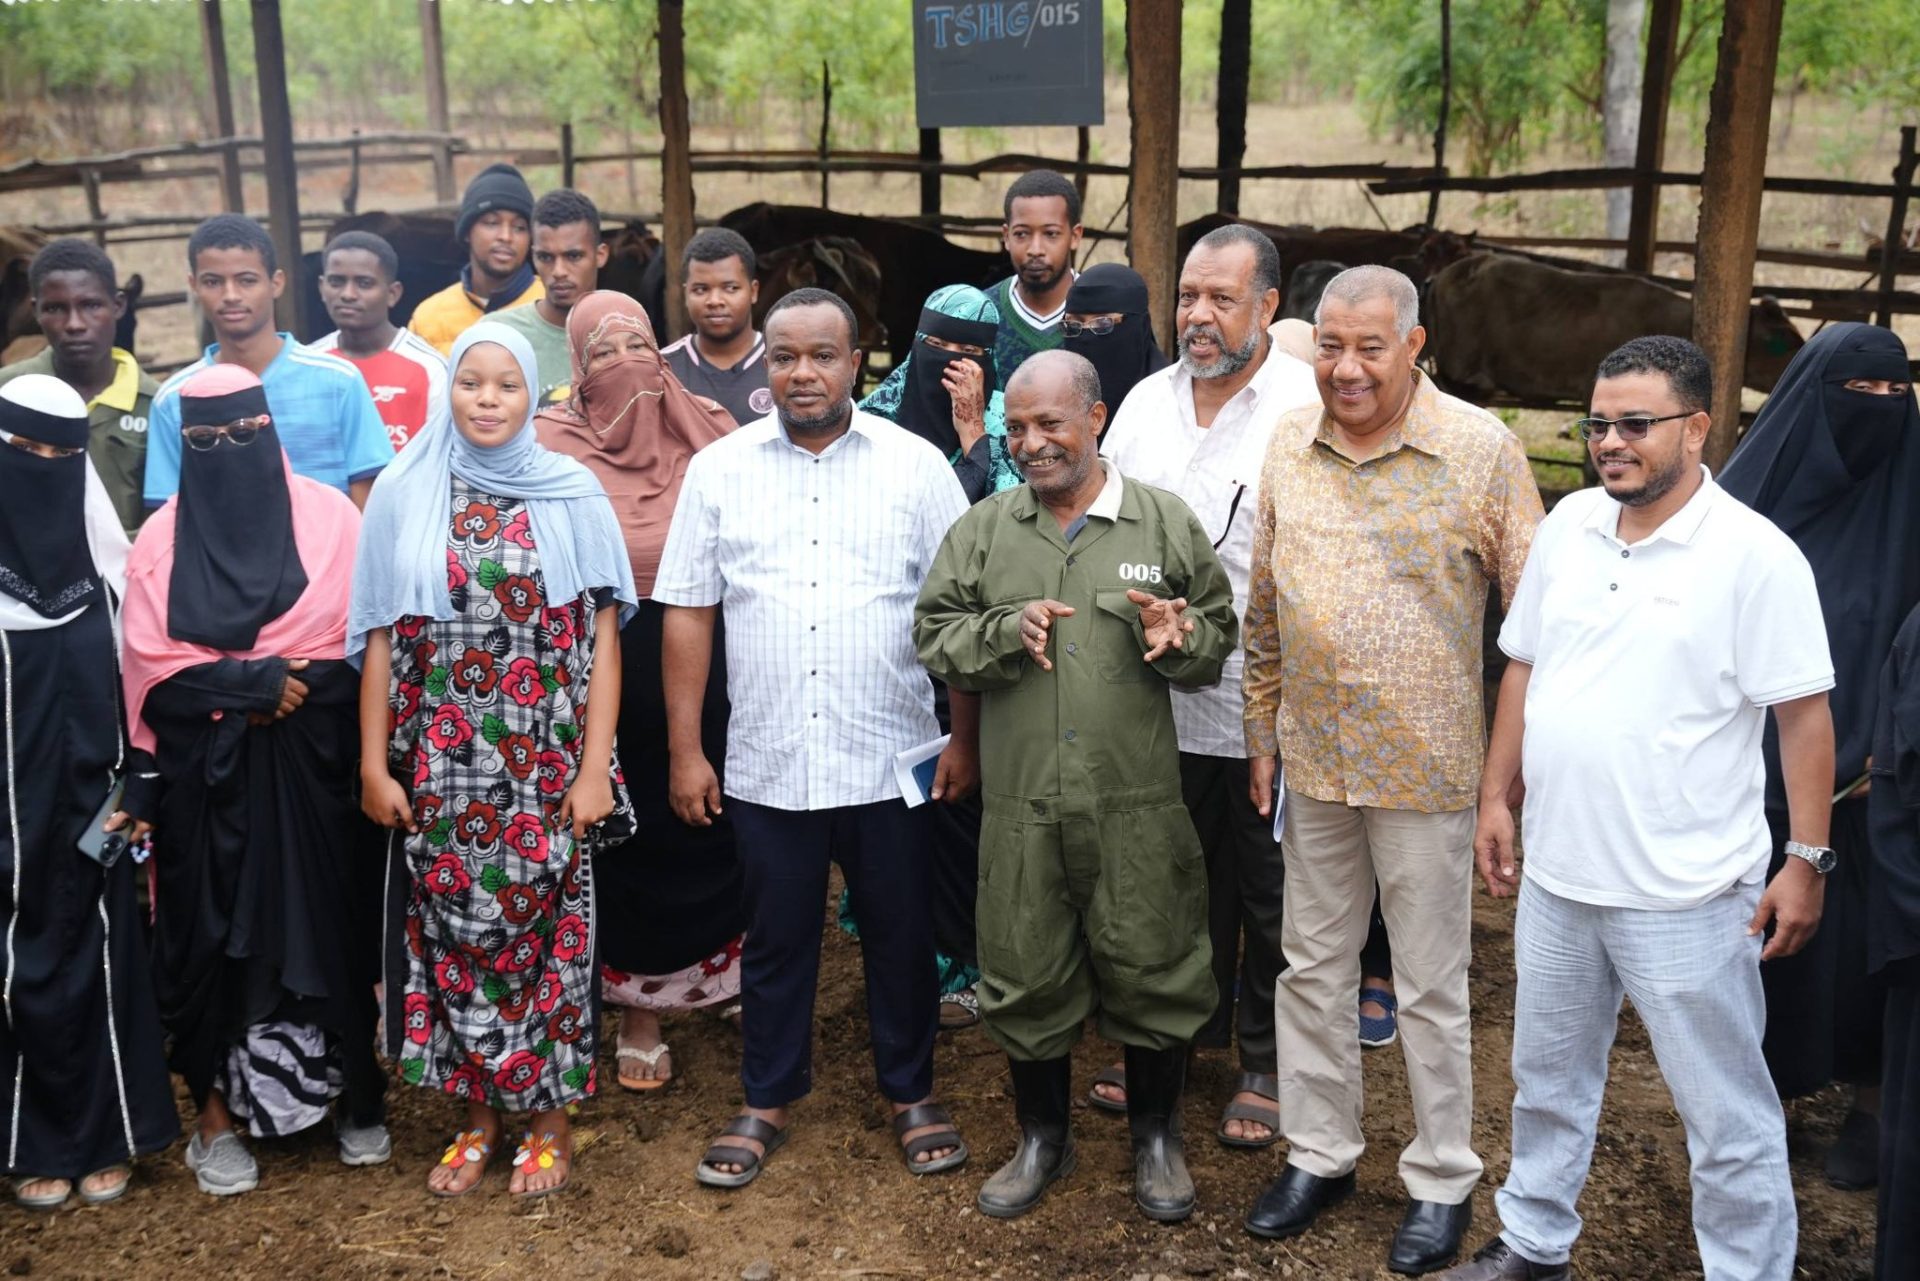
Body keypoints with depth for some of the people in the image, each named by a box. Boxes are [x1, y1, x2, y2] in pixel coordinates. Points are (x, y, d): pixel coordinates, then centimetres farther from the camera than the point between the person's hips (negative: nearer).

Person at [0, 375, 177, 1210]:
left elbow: (135, 660, 9)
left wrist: (136, 779, 7)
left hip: (89, 791, 3)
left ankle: (101, 1134, 19)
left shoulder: (96, 543, 4)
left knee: (96, 949, 7)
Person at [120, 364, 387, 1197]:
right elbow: (153, 665, -3)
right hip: (202, 772, 1)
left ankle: (357, 1090, 19)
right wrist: (255, 680, -16)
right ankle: (215, 1115, 17)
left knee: (328, 919, 4)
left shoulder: (327, 517, 1)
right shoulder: (161, 538, 4)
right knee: (210, 933, 5)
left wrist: (274, 688, -12)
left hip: (311, 765, -1)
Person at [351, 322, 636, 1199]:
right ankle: (476, 1117, 25)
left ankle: (549, 1119, 21)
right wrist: (374, 764, 1)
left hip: (545, 763, -1)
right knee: (452, 925, 7)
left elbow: (601, 638, -2)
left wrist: (594, 767, -7)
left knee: (545, 926, 4)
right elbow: (382, 637, 4)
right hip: (441, 764, 1)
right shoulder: (404, 496, 4)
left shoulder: (572, 496, 0)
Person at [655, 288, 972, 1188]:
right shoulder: (719, 469, 3)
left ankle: (911, 1094, 32)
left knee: (900, 934, 12)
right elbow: (687, 615, 3)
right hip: (765, 762, 1)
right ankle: (768, 1099, 32)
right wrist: (684, 751, 0)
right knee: (775, 939, 14)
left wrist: (967, 736, -3)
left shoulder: (916, 465, -1)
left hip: (890, 759, -1)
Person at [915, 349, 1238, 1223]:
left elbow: (1220, 639, 5)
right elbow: (934, 636, 3)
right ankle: (1042, 1137, 33)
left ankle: (1156, 1135, 31)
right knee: (1026, 975, 11)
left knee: (1151, 970, 9)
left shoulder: (1166, 522, 2)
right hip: (1020, 806, 2)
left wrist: (1177, 636, -17)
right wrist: (1006, 630, -15)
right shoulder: (983, 530, 6)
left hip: (1138, 806, -1)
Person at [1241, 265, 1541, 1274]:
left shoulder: (1481, 450, -11)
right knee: (1311, 966, 16)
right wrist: (1261, 737, 10)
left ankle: (1442, 1182, 27)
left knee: (1431, 988, 9)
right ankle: (1318, 1153, 34)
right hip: (1312, 758, 5)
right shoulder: (1288, 444, 2)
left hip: (1426, 765, -4)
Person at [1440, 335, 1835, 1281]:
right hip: (1556, 874, 6)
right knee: (1548, 1078, 22)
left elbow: (1803, 713, -11)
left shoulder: (1755, 555, -13)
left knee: (1726, 1112, 7)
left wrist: (1808, 861, -13)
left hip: (1686, 893, -6)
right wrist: (1496, 798, 10)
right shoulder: (1567, 526, 4)